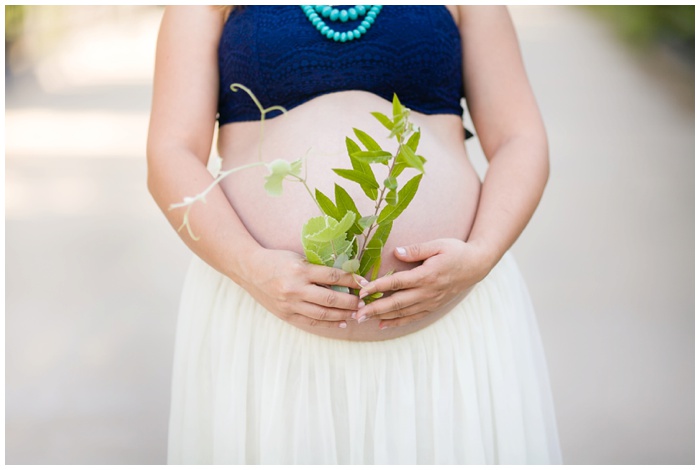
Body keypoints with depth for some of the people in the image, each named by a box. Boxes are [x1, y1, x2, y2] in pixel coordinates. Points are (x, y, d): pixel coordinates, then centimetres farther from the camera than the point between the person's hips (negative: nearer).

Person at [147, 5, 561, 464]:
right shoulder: (211, 8, 5)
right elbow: (172, 160, -4)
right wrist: (250, 268, -21)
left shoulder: (466, 7, 9)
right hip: (266, 319, 0)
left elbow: (521, 144, 4)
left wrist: (480, 256, -15)